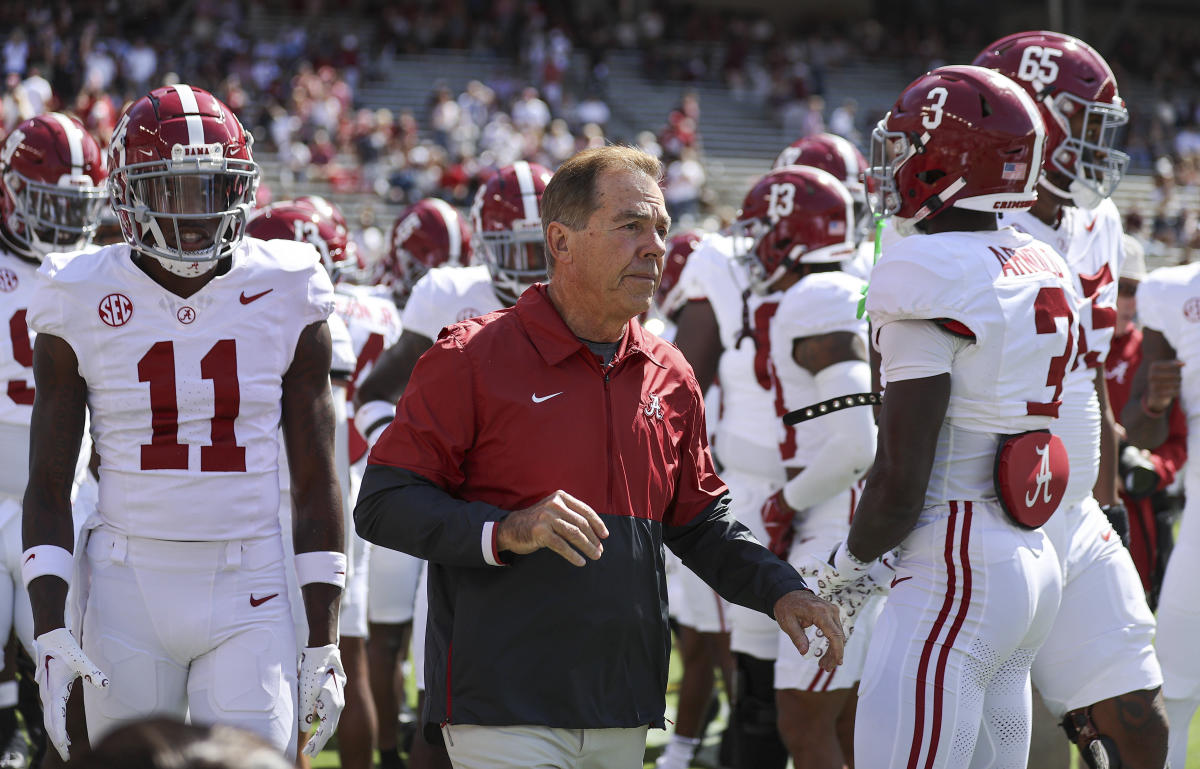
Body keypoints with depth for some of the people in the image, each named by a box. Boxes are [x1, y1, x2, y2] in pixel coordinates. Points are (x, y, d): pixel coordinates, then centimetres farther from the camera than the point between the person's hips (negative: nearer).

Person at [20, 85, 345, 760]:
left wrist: (324, 644, 1)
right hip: (129, 594, 0)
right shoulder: (84, 304, -1)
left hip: (250, 594, 0)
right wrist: (51, 634, -8)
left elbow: (317, 484, 5)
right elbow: (49, 486, 3)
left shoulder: (284, 294, 1)